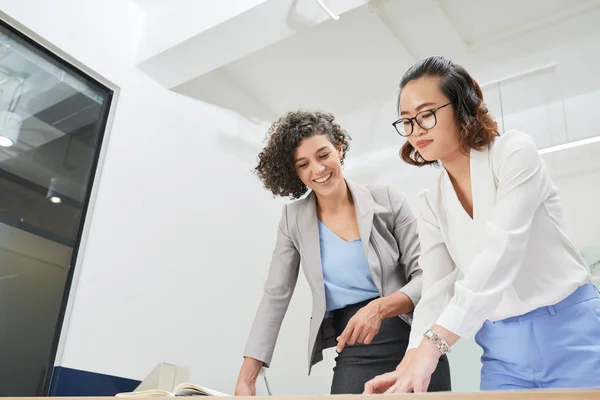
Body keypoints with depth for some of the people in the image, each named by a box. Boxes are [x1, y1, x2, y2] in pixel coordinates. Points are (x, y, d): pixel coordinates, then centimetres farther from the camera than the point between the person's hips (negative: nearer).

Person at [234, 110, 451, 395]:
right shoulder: (294, 220, 1)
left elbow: (425, 275, -4)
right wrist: (246, 379, -4)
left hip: (415, 345, 0)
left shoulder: (386, 201, -4)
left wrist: (380, 307, -24)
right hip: (353, 357, 1)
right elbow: (275, 296, 2)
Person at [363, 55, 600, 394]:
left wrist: (432, 344, -36)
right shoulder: (432, 204, 4)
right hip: (503, 351, 5)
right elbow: (437, 295, -2)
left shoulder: (515, 152, -11)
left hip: (572, 332, -4)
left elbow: (501, 252, -26)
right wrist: (409, 367, -19)